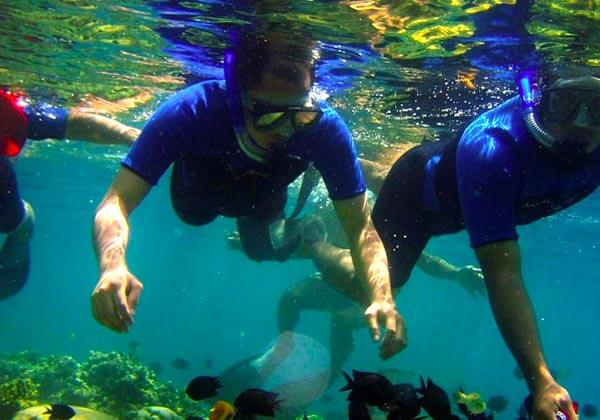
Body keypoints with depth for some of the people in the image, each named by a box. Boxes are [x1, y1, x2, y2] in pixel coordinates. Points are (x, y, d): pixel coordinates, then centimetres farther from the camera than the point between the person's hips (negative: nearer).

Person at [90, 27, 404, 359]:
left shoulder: (324, 128, -43)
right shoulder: (189, 112, -47)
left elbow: (361, 226, -38)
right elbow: (118, 201, -50)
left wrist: (381, 297, -56)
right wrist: (112, 266, -71)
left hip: (263, 194, 1)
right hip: (201, 183, 0)